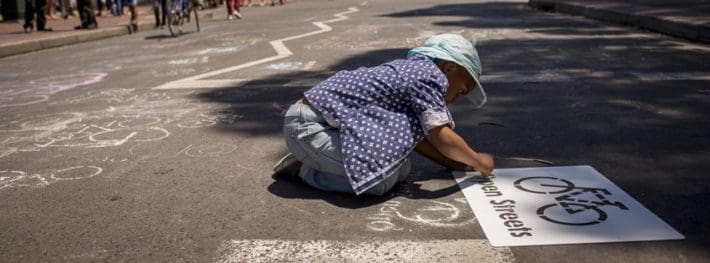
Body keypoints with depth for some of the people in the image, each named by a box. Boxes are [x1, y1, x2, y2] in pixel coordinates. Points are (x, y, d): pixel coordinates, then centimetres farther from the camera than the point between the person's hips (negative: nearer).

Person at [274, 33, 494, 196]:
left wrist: (453, 162, 16)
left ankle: (312, 158, 11)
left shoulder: (410, 69, 15)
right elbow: (441, 137, -17)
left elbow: (414, 135, 18)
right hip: (308, 125, -10)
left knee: (401, 170, 3)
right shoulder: (431, 74, -13)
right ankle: (303, 168, -4)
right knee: (383, 179, -21)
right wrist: (477, 161, 0)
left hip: (328, 121, 10)